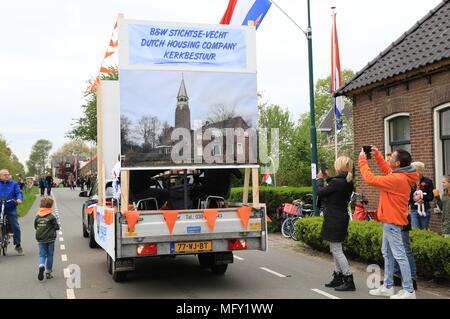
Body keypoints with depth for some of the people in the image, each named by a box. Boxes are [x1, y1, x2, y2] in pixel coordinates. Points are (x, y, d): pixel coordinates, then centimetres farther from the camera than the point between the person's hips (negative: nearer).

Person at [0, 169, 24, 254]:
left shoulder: (13, 184, 5)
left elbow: (18, 192, -3)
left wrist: (19, 199, -23)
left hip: (11, 208, 0)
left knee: (16, 226, -3)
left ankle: (18, 245, 11)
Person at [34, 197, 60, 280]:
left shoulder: (37, 216, 0)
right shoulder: (51, 217, -13)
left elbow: (35, 227, 9)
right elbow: (57, 227, -10)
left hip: (40, 239, 3)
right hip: (50, 239, -3)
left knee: (42, 255, 8)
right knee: (50, 255, 8)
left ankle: (41, 266, -23)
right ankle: (48, 272, 12)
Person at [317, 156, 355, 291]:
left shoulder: (336, 182, -21)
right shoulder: (348, 183, 6)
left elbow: (320, 192, -11)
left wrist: (320, 179, 5)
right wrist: (327, 178, 15)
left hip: (334, 220, -10)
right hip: (341, 218, 10)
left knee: (336, 250, -4)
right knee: (336, 250, 18)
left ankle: (349, 281, -4)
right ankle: (338, 278, 24)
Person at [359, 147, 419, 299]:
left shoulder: (397, 179, -25)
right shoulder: (400, 176, 5)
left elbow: (371, 179, -23)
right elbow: (387, 170, 25)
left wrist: (362, 160, -12)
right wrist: (377, 155, 15)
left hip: (392, 221, -11)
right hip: (390, 220, 11)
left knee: (399, 255, -5)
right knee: (387, 253, 16)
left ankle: (409, 291, 2)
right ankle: (388, 286, 24)